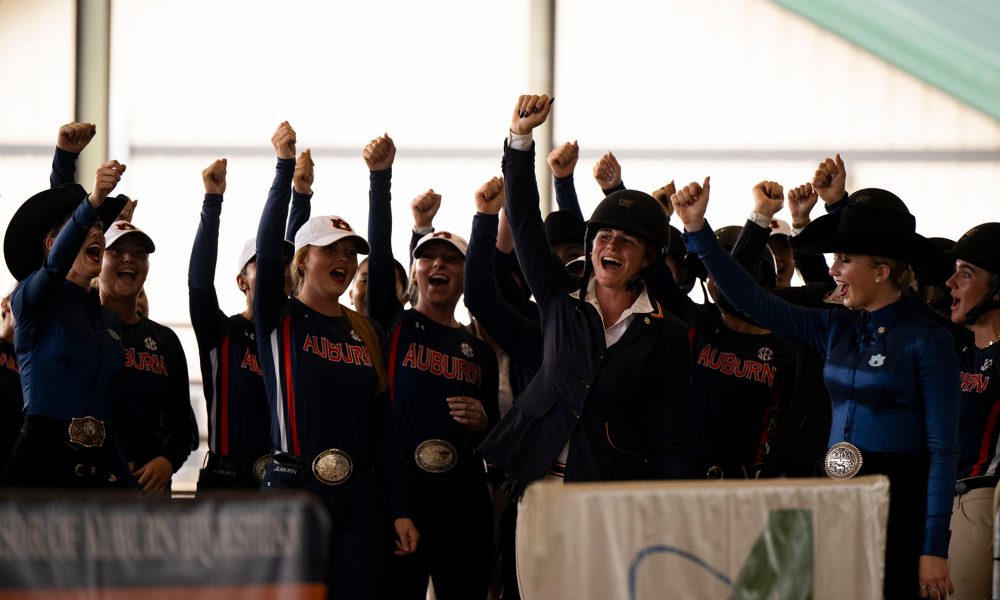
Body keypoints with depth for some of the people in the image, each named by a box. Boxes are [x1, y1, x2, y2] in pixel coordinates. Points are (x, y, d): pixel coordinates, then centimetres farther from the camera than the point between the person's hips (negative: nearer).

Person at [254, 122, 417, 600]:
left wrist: (399, 507, 8)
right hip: (291, 488, -4)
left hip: (357, 497, 4)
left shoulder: (366, 332, 12)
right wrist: (284, 167, -23)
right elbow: (267, 249, -18)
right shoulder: (280, 320, 0)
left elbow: (381, 426, 12)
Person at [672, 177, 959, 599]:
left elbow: (941, 449, -10)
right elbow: (752, 301, 11)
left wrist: (935, 548, -15)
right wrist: (698, 230, 3)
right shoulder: (838, 329, 11)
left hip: (898, 500, -6)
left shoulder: (927, 340, -7)